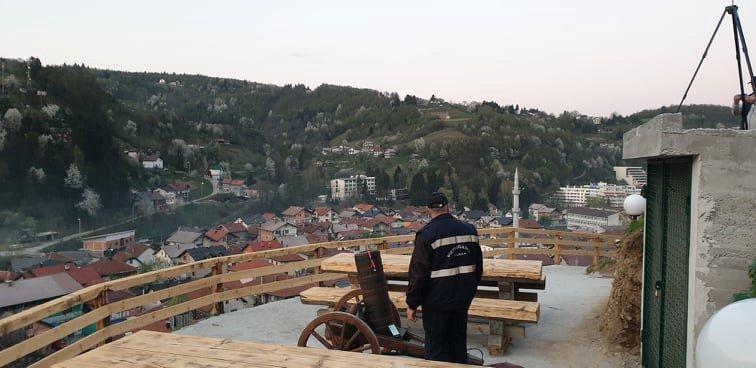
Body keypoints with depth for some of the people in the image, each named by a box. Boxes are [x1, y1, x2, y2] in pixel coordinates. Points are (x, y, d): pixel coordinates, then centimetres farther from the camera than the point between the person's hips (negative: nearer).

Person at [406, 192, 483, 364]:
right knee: (458, 344, 19)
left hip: (437, 302, -5)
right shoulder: (470, 230, 3)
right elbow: (478, 267, 12)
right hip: (463, 300, 5)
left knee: (436, 349, 8)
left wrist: (412, 304, -6)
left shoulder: (426, 234, -15)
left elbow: (418, 274, -16)